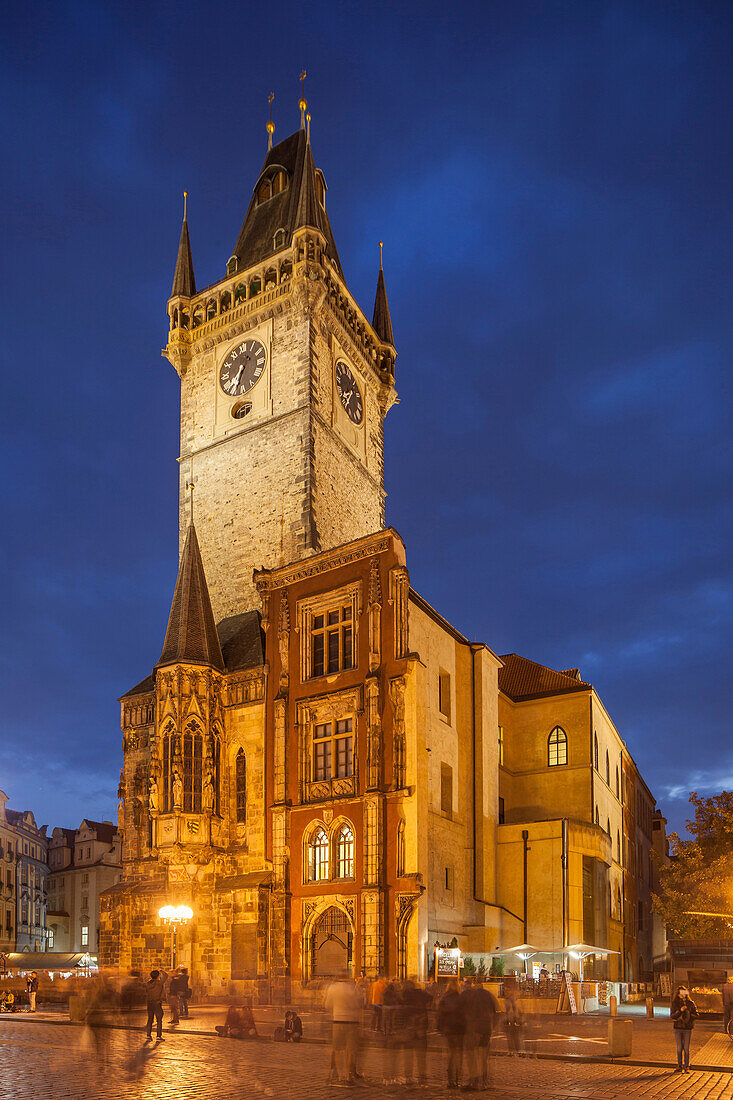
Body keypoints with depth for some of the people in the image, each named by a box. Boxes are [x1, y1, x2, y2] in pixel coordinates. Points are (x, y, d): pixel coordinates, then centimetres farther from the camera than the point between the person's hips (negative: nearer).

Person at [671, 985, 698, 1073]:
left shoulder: (691, 1003, 3)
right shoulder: (674, 1003, 3)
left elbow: (696, 1015, 4)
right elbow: (672, 1016, -5)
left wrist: (688, 1016, -11)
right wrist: (680, 1011, -19)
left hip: (688, 1028, 0)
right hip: (678, 1028, 0)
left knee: (686, 1048, 0)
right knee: (679, 1048, 4)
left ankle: (687, 1067, 10)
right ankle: (679, 1066, 12)